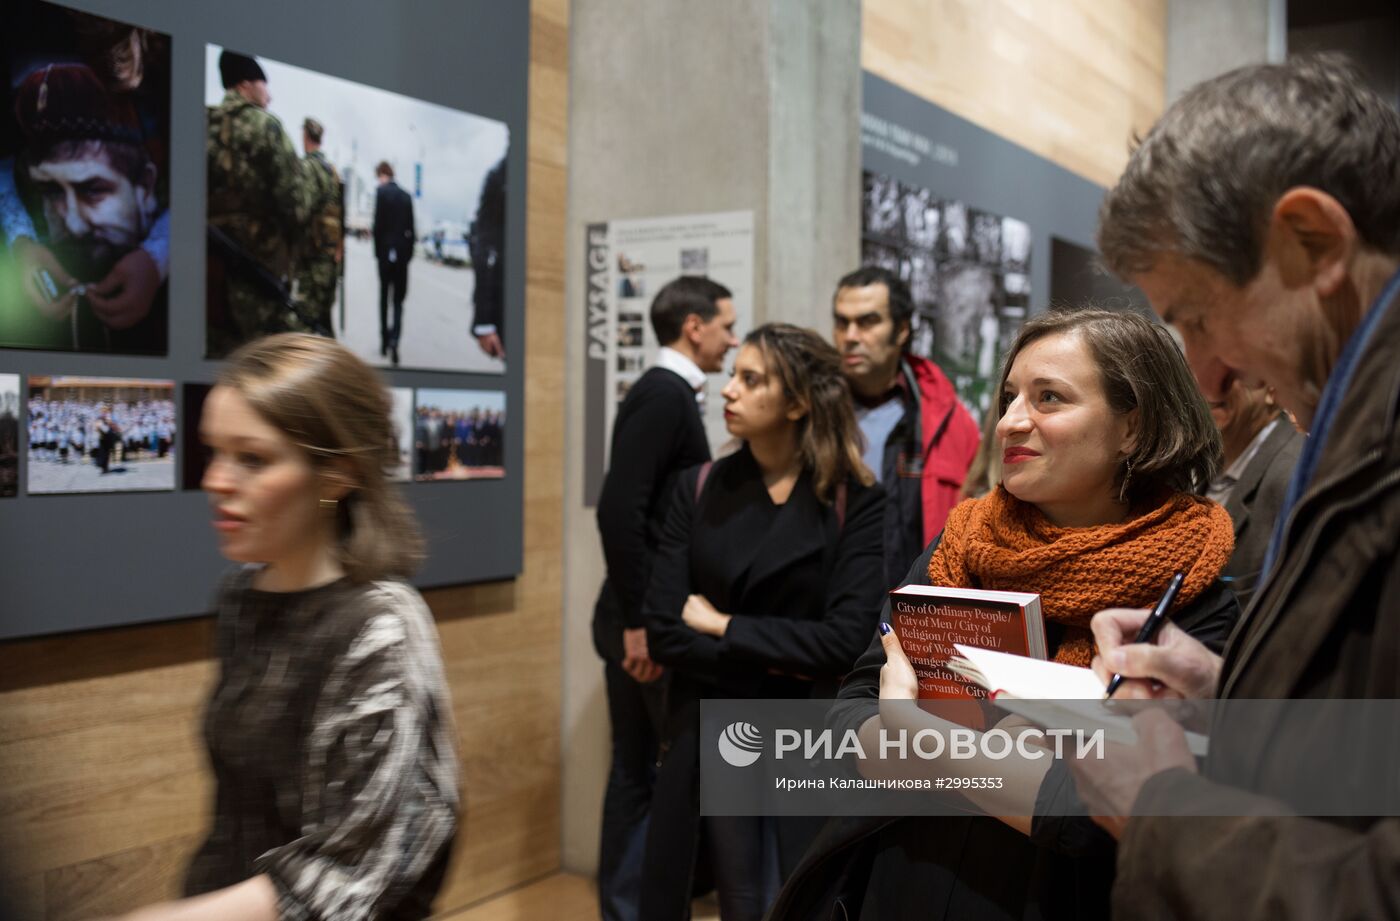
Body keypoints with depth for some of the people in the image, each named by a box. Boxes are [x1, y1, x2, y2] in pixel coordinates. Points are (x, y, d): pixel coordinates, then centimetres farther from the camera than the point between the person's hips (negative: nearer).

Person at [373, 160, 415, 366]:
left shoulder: (381, 191, -7)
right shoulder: (406, 195, 6)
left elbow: (378, 224, -10)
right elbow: (411, 227, 6)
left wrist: (377, 249, 1)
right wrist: (409, 252, 11)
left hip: (386, 250, -3)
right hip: (403, 251, 3)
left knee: (384, 296, 10)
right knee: (398, 299, 4)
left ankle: (384, 342, 14)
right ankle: (394, 338, -16)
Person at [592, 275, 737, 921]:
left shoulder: (668, 394, 13)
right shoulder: (663, 395, -15)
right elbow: (620, 511, -24)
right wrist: (640, 620, -22)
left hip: (650, 615, 9)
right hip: (647, 618, -9)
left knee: (638, 770, 14)